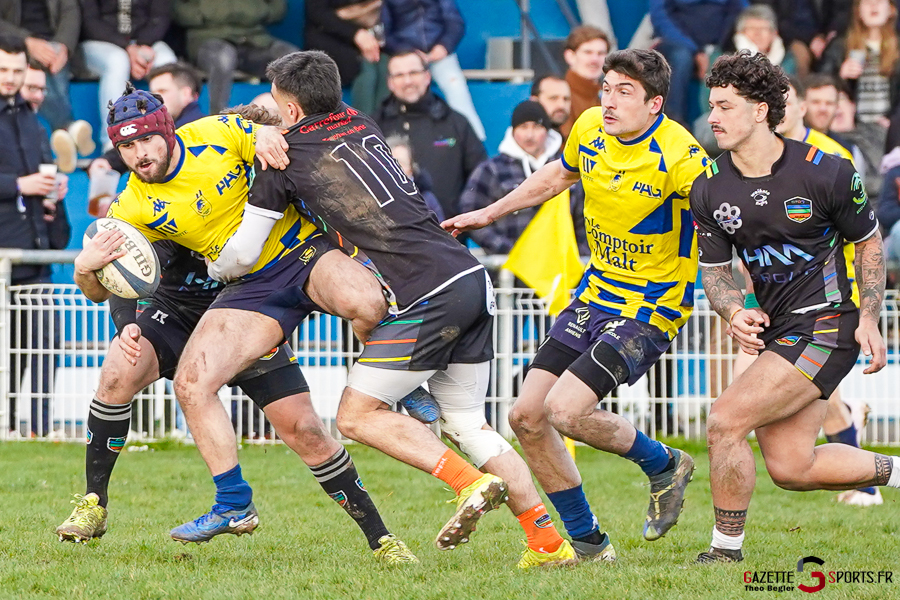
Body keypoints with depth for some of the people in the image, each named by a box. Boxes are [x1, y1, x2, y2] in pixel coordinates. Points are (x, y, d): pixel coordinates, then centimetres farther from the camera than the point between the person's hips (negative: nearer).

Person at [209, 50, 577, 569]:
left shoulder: (286, 161, -1)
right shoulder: (361, 124, 17)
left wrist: (207, 268, 26)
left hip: (425, 300, -8)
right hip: (472, 278, 8)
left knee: (358, 416, 2)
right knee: (467, 425, 13)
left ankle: (471, 482, -11)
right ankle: (548, 542, 7)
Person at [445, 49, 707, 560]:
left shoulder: (680, 157, -23)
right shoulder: (589, 128, -2)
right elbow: (558, 175, 20)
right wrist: (490, 213, 26)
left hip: (652, 307, -7)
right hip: (596, 293, 7)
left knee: (566, 410, -22)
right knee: (527, 416, -1)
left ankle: (664, 466, 7)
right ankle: (587, 542, 14)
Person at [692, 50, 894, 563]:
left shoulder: (825, 172, -13)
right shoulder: (709, 189, 0)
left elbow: (869, 242, 1)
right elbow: (715, 267, 9)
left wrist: (869, 320, -6)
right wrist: (735, 314, -12)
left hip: (825, 324, -7)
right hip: (774, 329, 7)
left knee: (726, 422, -17)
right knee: (791, 469, 4)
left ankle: (727, 550, -2)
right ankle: (896, 472, 27)